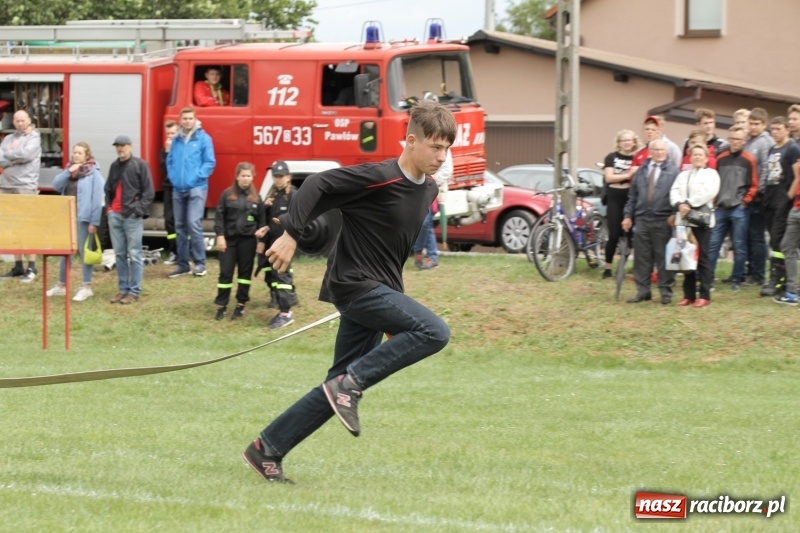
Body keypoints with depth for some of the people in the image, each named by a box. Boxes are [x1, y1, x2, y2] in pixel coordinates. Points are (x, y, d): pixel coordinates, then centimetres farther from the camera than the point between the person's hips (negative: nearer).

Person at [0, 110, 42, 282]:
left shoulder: (33, 138, 1)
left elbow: (26, 154, -16)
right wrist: (16, 159, -10)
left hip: (26, 186, -6)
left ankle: (31, 268, -7)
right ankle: (18, 266, 12)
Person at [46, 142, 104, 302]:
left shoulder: (93, 173, -8)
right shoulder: (69, 170, 13)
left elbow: (97, 199, -13)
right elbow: (56, 185, 1)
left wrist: (95, 222, -17)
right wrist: (68, 172, -11)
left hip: (83, 217, -7)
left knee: (84, 251, -1)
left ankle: (86, 287, 4)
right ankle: (61, 285, 21)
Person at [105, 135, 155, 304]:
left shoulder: (140, 165, -3)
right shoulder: (114, 166, 14)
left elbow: (148, 192, -5)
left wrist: (139, 210, -12)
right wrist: (108, 206, 11)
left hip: (132, 216, -6)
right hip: (115, 215, 6)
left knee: (134, 255, -4)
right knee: (119, 254, 8)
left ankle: (134, 291, 0)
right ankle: (123, 289, 15)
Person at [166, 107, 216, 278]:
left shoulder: (203, 138, -2)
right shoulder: (176, 140, 11)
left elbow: (209, 162, -5)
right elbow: (170, 161, 18)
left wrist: (197, 176, -12)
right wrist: (172, 176, 3)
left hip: (196, 188, -5)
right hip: (178, 189, 5)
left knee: (194, 224, -16)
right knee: (180, 226, 8)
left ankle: (200, 263, -10)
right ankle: (183, 264, 15)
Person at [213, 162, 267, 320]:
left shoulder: (256, 197, 6)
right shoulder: (227, 194, 0)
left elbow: (262, 219, 10)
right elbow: (219, 216, -2)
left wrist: (260, 231, -10)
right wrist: (220, 236, -9)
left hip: (248, 239, 2)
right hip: (229, 238, -2)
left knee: (245, 271, 7)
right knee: (226, 272, 0)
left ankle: (241, 305, 16)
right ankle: (221, 305, 7)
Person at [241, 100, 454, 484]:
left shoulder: (427, 190, 11)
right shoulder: (380, 178, -17)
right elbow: (318, 185, -18)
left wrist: (395, 306, 24)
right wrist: (291, 234, -24)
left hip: (378, 292, 9)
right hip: (356, 284, -9)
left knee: (337, 388, 6)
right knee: (433, 332, -24)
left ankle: (267, 450, 13)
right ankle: (351, 384, -18)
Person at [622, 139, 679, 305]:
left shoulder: (673, 171, 2)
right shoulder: (641, 171, 14)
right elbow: (632, 195, 15)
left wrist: (674, 214, -13)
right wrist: (628, 216, 9)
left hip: (663, 221, -4)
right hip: (642, 219, 4)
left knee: (663, 257, 0)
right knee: (641, 257, 5)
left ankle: (666, 292, 6)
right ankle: (642, 291, 12)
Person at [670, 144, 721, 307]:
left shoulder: (710, 174, 4)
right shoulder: (683, 175, 21)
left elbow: (708, 192, -13)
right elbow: (674, 192, 8)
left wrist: (690, 204, -17)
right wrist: (680, 204, -13)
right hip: (683, 220, 5)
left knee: (702, 257, -5)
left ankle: (704, 295, -2)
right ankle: (689, 294, 10)